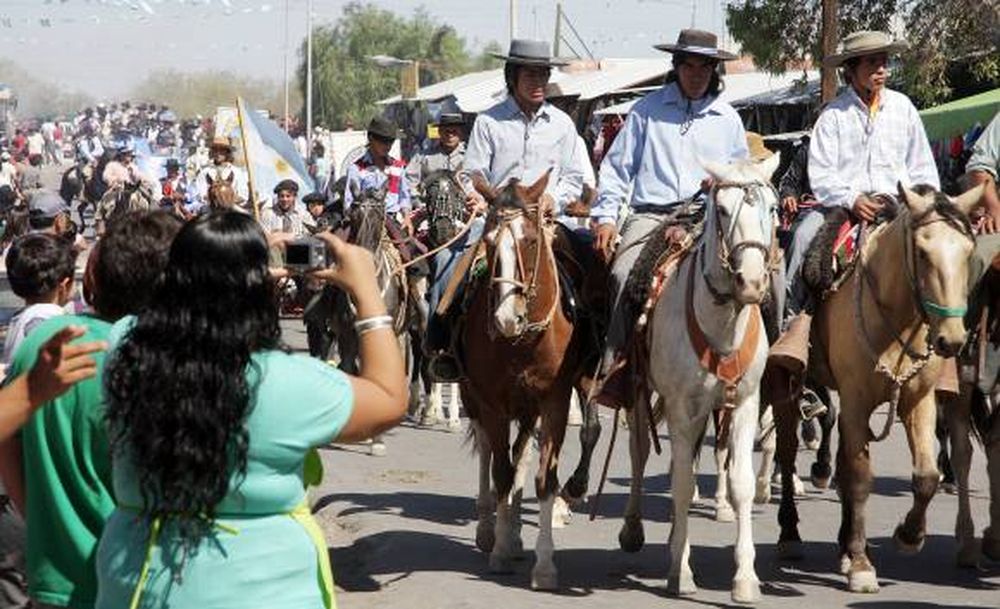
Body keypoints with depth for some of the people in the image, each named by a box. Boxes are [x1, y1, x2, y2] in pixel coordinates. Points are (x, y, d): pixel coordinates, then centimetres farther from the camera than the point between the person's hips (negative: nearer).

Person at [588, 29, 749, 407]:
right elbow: (617, 167, 13)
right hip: (650, 214, -2)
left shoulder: (727, 119, 18)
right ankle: (616, 366, -26)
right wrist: (606, 217, 3)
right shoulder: (649, 110, 13)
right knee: (625, 273, -29)